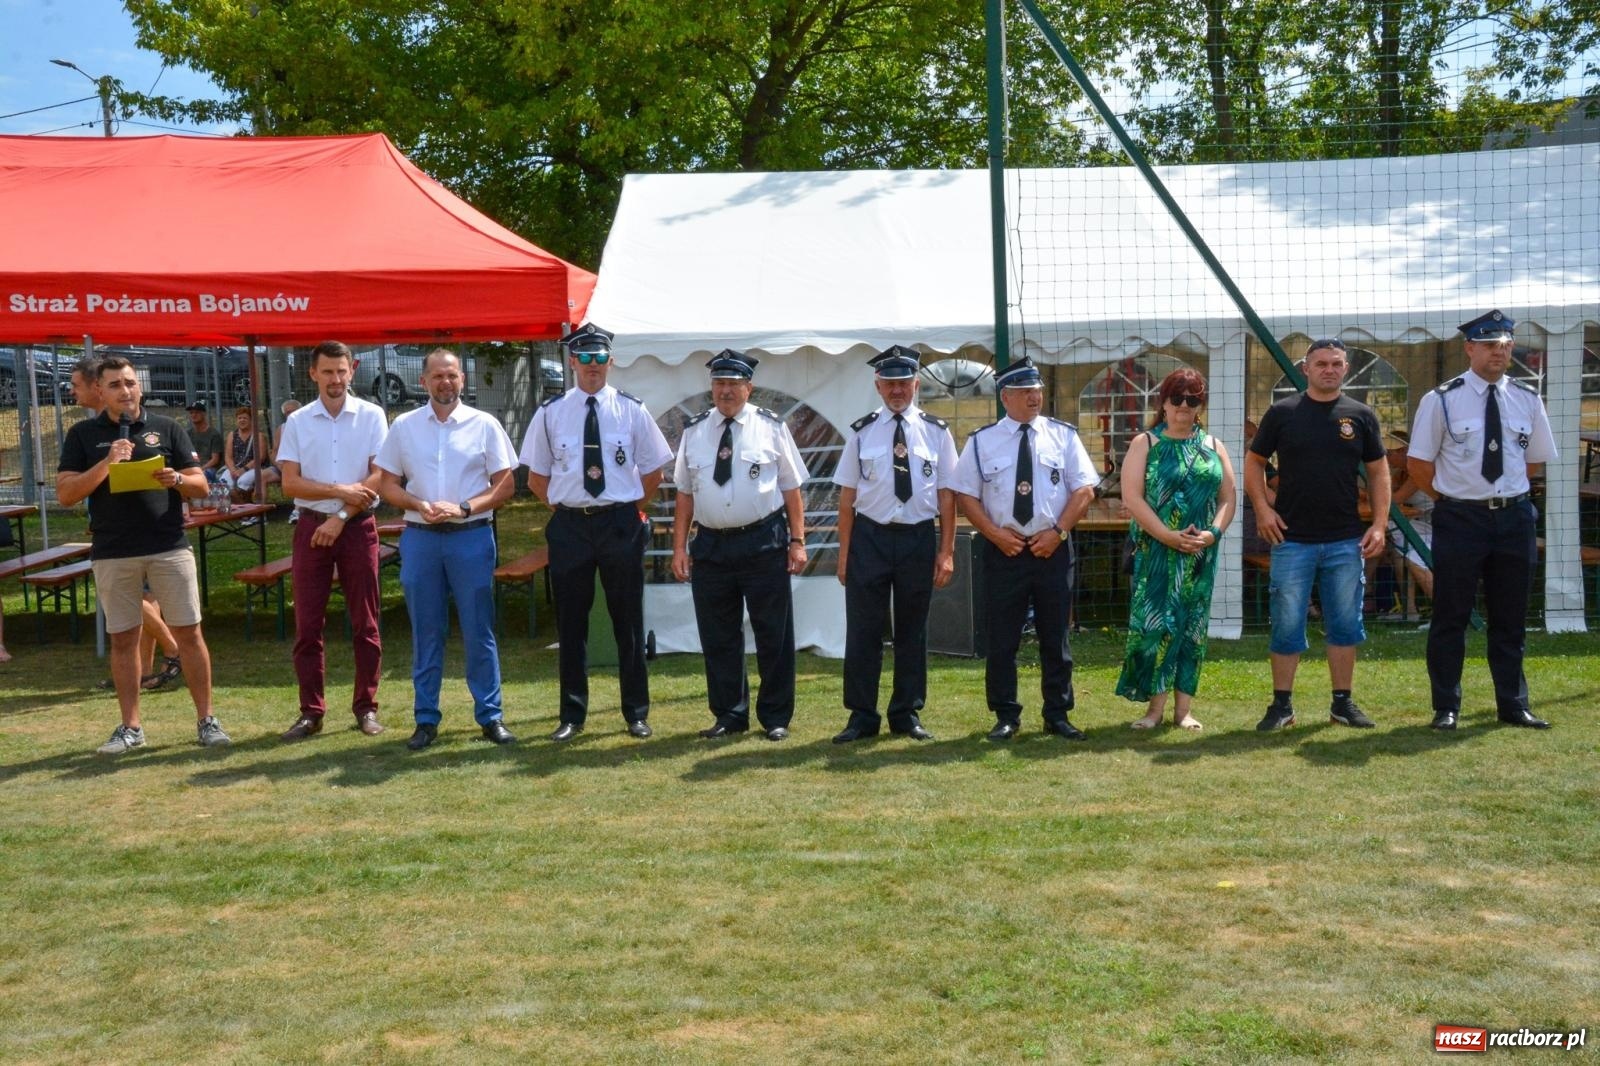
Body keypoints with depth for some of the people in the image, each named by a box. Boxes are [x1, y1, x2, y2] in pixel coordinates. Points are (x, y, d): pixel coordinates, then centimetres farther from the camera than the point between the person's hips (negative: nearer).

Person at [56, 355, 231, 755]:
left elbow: (201, 485, 7)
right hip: (112, 554, 1)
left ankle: (206, 719, 8)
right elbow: (65, 494, -2)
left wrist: (177, 479, -16)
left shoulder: (167, 429, 6)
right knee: (123, 640, 7)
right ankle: (131, 727, 17)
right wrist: (106, 463, -15)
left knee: (189, 633, 0)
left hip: (170, 548, 0)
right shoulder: (83, 434, 6)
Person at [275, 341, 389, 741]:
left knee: (365, 622, 4)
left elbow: (380, 476, -6)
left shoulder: (371, 416, 0)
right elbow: (290, 483, -1)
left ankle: (366, 706, 13)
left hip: (358, 527, -1)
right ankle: (311, 712, 10)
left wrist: (341, 517, -12)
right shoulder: (297, 422, 5)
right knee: (307, 624, 3)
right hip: (312, 527, 2)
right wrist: (341, 490, -15)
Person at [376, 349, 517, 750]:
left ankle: (490, 715, 11)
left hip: (471, 536, -2)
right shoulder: (403, 426, 7)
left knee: (479, 631, 2)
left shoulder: (484, 424, 2)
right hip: (419, 537, 2)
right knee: (425, 633, 7)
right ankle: (426, 719, 16)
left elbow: (505, 484, 1)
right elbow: (387, 485, 9)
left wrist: (463, 508, -12)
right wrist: (421, 506, -10)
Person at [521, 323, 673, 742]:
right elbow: (536, 477, 9)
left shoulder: (632, 410, 1)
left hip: (621, 523, 0)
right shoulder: (550, 413, 2)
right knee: (571, 623, 7)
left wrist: (630, 510, 2)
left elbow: (653, 472, 7)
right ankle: (572, 716, 19)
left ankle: (637, 714, 19)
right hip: (569, 526, 1)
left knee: (628, 621, 8)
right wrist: (564, 507, 1)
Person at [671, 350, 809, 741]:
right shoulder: (694, 431, 8)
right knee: (718, 637, 9)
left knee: (774, 634, 4)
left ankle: (775, 718, 17)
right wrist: (679, 548, 5)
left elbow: (791, 488, 1)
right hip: (711, 544, 3)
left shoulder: (771, 427, 1)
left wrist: (797, 541, -4)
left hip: (764, 543, -2)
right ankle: (729, 715, 23)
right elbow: (685, 494, 9)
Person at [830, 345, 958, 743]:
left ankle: (908, 714, 23)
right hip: (870, 537, 0)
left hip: (919, 538, 1)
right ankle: (862, 717, 14)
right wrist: (844, 553, -1)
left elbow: (946, 496, 3)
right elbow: (848, 495, 2)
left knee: (913, 631, 10)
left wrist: (946, 553, -1)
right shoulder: (862, 432, 2)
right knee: (863, 630, 2)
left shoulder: (936, 432, 3)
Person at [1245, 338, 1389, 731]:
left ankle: (1343, 702, 19)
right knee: (1287, 625, 2)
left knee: (1345, 624, 8)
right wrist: (1262, 508, -5)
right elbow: (1254, 461, 8)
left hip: (1346, 541, 2)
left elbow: (1378, 471, 9)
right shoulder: (1282, 413, 2)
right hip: (1292, 540, -2)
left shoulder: (1361, 415, 6)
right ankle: (1282, 705, 10)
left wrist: (1380, 523, 0)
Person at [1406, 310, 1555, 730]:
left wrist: (1507, 490, 8)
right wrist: (1451, 496, 0)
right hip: (1459, 518, -4)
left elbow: (1535, 459, 16)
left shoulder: (1527, 399, 5)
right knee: (1451, 616, 3)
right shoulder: (1441, 400, -6)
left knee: (1510, 617, 12)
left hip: (1514, 517, 4)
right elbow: (1418, 463, -1)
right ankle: (1446, 708, 11)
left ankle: (1513, 705, 22)